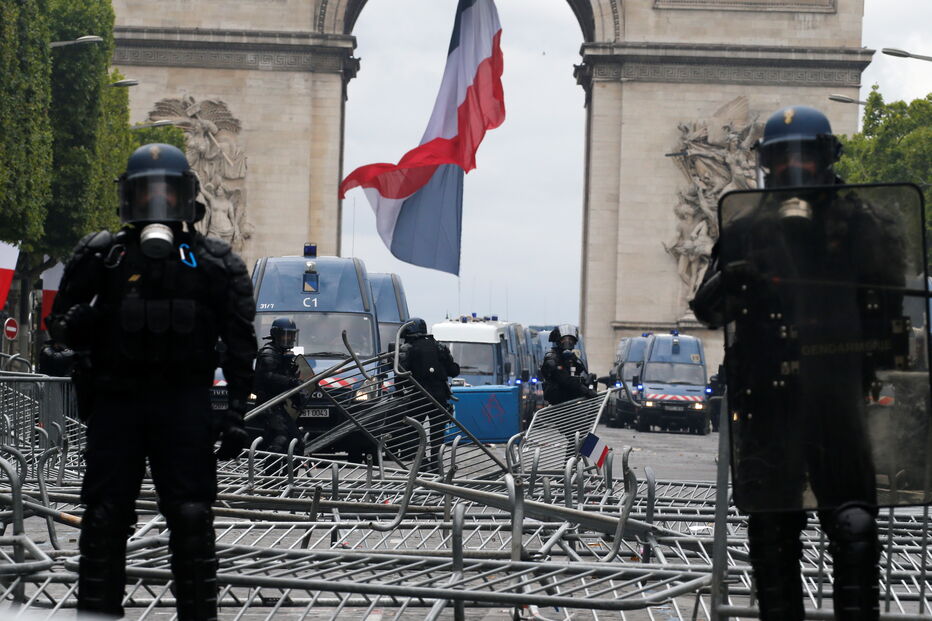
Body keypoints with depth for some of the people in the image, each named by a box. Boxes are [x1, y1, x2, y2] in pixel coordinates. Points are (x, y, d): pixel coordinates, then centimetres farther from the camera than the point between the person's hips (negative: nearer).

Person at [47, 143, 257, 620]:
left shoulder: (214, 263, 8)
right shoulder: (100, 256, 8)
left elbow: (240, 346, 4)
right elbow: (60, 326, 11)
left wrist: (236, 412, -4)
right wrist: (78, 323, -13)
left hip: (185, 406, 0)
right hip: (115, 400, 1)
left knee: (191, 517, -2)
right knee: (105, 517, 1)